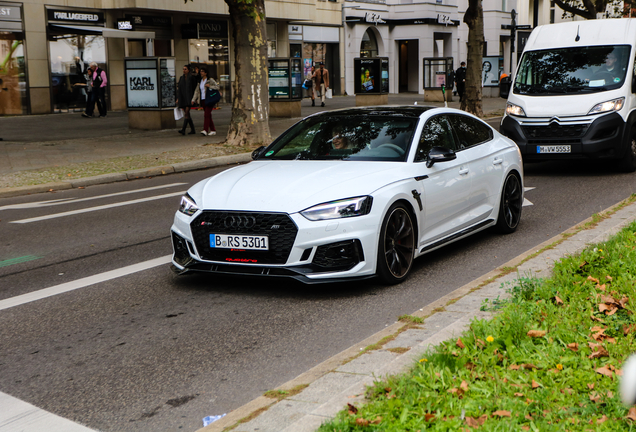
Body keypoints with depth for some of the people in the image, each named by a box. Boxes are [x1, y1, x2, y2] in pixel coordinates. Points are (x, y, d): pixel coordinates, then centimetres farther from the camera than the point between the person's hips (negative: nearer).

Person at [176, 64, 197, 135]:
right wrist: (178, 98, 8)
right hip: (182, 98, 7)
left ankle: (183, 129, -25)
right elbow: (179, 89, 15)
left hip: (189, 97, -7)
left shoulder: (192, 77, -3)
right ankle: (193, 130, 15)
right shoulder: (181, 78, 14)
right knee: (187, 114, 7)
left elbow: (195, 87, -3)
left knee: (186, 113, -17)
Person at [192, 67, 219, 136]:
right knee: (208, 116, 8)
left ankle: (205, 130, -23)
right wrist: (193, 100, 5)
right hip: (202, 100, 6)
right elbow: (197, 91, 14)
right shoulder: (200, 81, 15)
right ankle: (213, 130, 13)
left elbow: (217, 87, -7)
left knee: (206, 114, -16)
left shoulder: (210, 80, -3)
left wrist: (210, 86, -20)